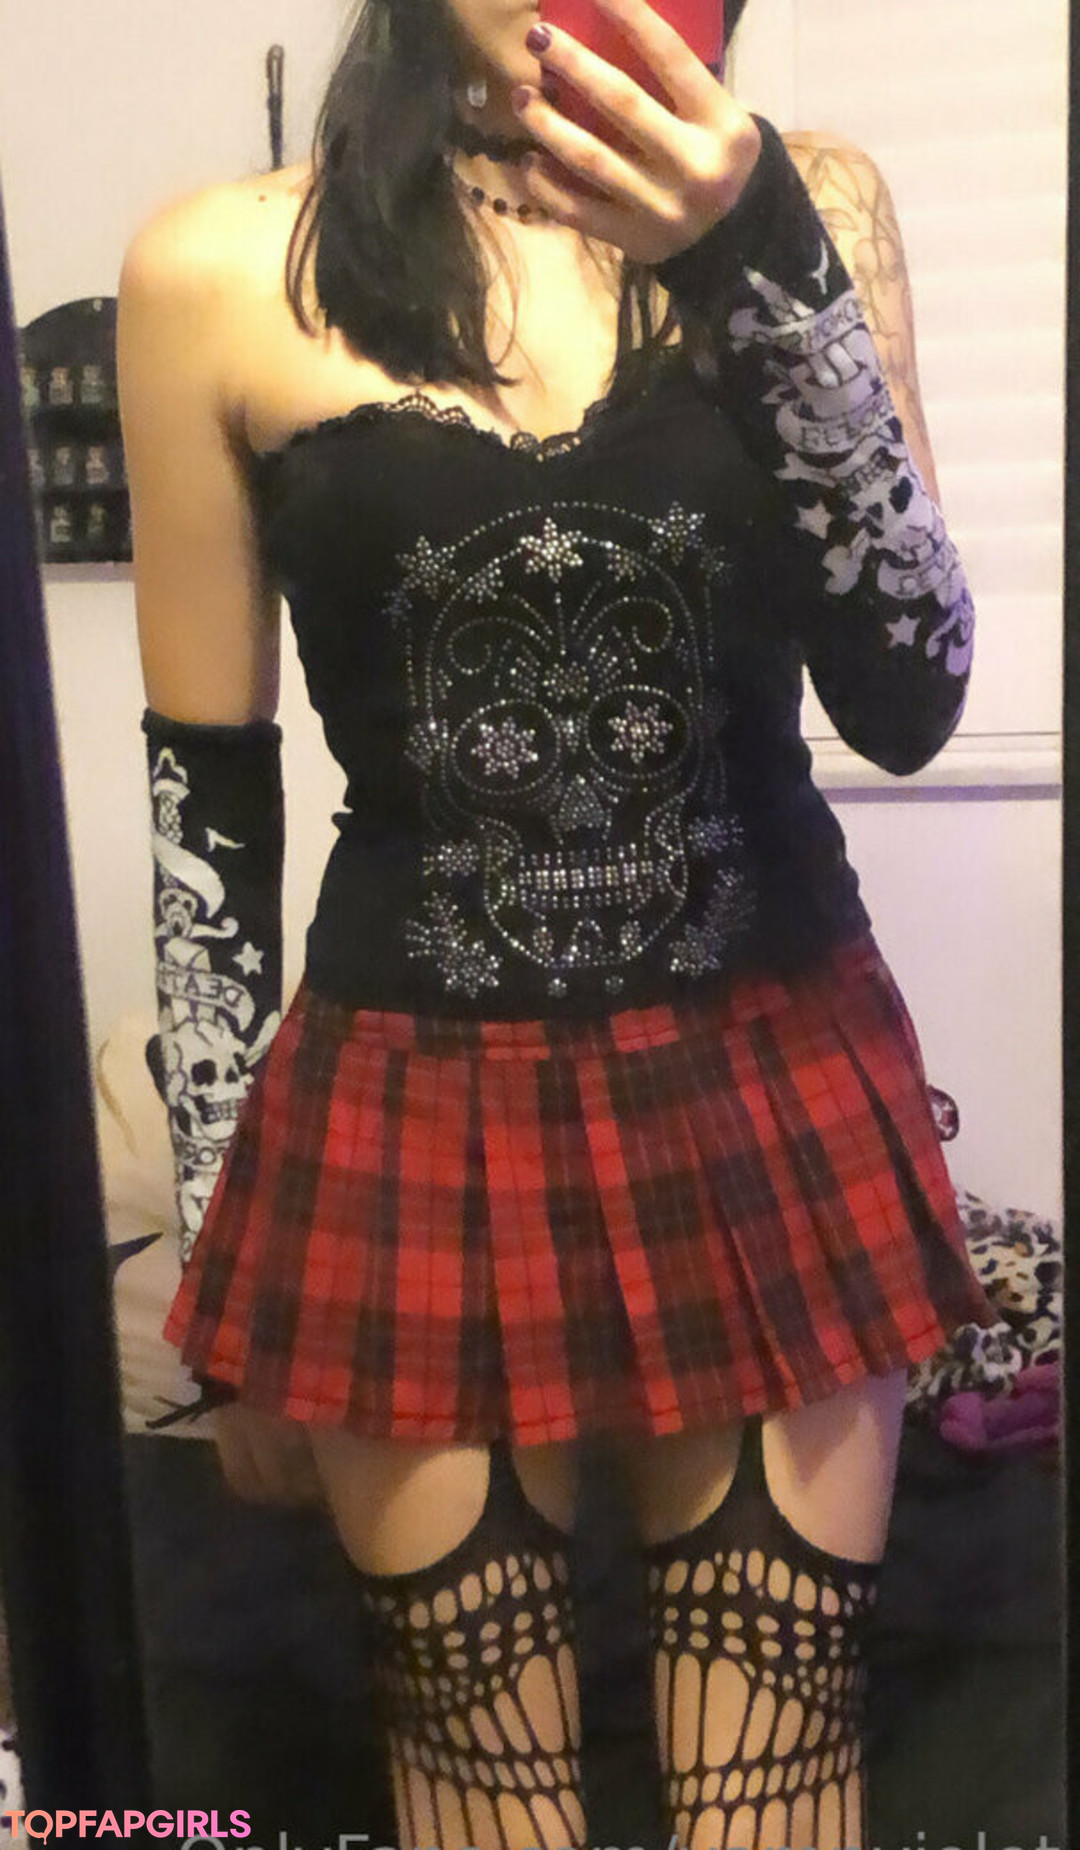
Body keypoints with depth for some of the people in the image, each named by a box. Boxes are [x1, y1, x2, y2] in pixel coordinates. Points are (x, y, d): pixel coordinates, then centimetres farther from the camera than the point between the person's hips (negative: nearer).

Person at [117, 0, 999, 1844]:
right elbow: (206, 790, 1)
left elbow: (908, 699, -7)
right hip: (412, 1121, 0)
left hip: (776, 1093, 2)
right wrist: (225, 1248, 4)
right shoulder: (219, 270, -3)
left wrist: (759, 262, -18)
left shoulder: (800, 205, 1)